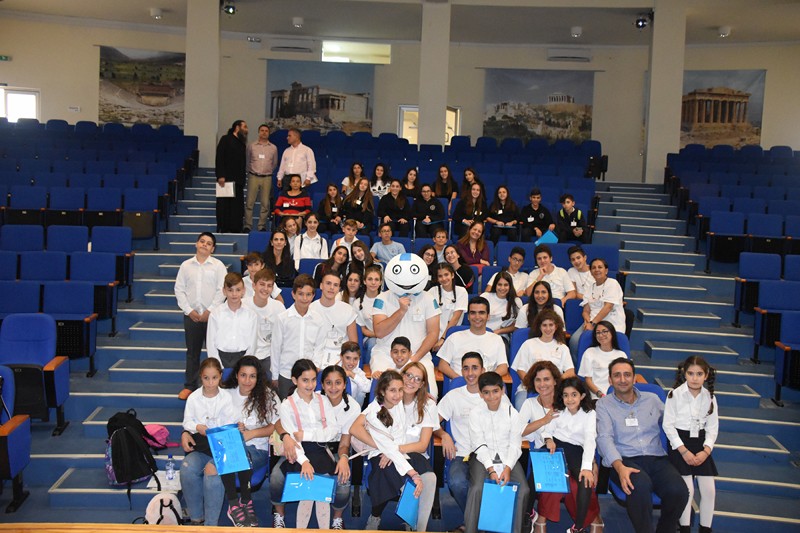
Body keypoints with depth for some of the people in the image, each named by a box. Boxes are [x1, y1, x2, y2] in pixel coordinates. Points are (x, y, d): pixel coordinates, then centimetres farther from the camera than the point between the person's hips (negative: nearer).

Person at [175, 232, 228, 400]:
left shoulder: (218, 266, 0)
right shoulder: (186, 265, 7)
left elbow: (222, 290, -5)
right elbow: (179, 289, 6)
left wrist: (209, 311, -10)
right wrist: (189, 310, -3)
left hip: (212, 315, -2)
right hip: (191, 315, 2)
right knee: (192, 352, 10)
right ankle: (190, 386, 19)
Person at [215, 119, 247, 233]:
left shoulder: (242, 143, 18)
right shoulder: (225, 139, -1)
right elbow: (219, 158, -9)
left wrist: (243, 178, 10)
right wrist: (220, 176, -17)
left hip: (238, 180, 6)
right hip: (226, 179, -6)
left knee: (237, 206, 2)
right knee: (224, 206, -4)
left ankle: (235, 230, 5)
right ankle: (222, 230, 1)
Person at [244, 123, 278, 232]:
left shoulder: (273, 148, 6)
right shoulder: (251, 146, 3)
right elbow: (247, 161, 14)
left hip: (267, 178, 1)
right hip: (253, 177, -1)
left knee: (265, 204, 0)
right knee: (249, 202, -4)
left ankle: (262, 226, 6)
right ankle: (247, 225, 1)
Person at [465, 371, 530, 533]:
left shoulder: (512, 413, 1)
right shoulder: (475, 413, -2)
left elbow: (515, 445, -2)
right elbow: (479, 445, -7)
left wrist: (507, 468, -18)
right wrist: (491, 469, -19)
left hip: (507, 457, 2)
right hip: (483, 458, -1)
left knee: (523, 490, -21)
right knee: (477, 488, -28)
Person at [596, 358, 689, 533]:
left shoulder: (652, 399, 20)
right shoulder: (604, 404, 8)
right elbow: (604, 438, -5)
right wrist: (619, 467, -22)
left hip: (656, 459, 3)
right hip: (624, 460, -3)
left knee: (678, 491, -27)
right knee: (641, 485, -36)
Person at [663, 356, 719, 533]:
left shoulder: (709, 397, 0)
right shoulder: (675, 394, -11)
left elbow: (712, 427, 4)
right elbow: (668, 425, -10)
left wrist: (706, 451, -10)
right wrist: (684, 451, -15)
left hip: (700, 443, 4)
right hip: (679, 442, -4)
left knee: (709, 490, -2)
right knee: (687, 489, -13)